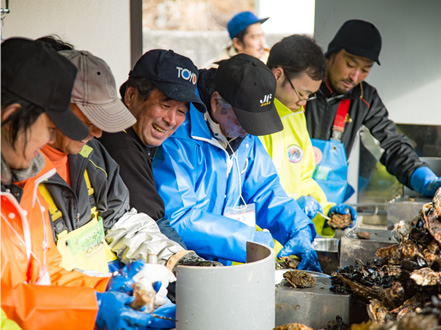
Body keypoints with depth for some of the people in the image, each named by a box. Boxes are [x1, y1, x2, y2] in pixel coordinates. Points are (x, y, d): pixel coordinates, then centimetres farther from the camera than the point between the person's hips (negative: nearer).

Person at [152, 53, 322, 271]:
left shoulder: (242, 131, 5)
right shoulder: (177, 135, -20)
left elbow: (264, 189, 15)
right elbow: (178, 218, -24)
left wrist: (299, 233, -2)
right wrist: (254, 241, -20)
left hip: (222, 266, 6)